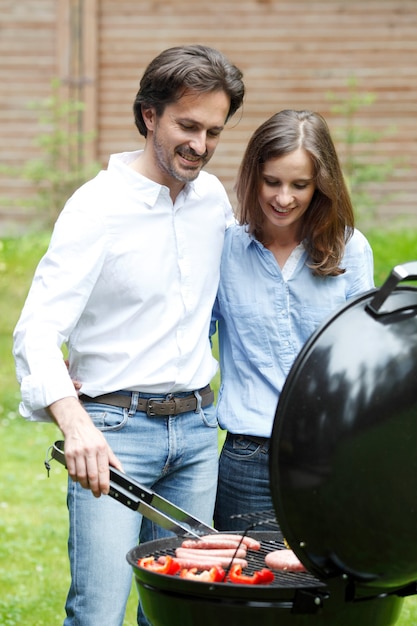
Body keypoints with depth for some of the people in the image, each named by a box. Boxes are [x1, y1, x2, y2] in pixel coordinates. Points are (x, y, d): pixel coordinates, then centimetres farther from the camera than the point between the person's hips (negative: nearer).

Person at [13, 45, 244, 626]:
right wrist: (75, 424, -35)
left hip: (196, 427, 6)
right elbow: (36, 332, -18)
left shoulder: (214, 197, 7)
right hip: (114, 427, -6)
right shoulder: (97, 207, -12)